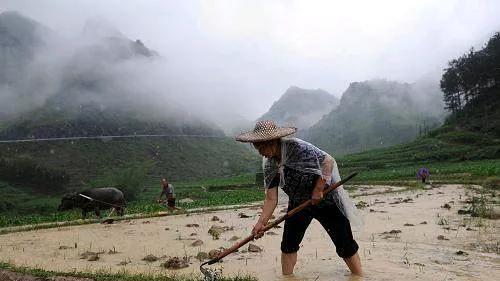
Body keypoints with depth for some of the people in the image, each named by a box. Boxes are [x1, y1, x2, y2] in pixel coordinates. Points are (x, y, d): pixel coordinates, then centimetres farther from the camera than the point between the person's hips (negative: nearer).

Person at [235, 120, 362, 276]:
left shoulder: (296, 147, -26)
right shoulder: (269, 165, -6)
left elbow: (328, 161, -26)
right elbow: (271, 198, -5)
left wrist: (318, 190, -26)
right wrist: (261, 222, -15)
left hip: (325, 198, -6)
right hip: (298, 203, 6)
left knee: (345, 244, -1)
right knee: (288, 244, 1)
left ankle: (359, 277, 18)